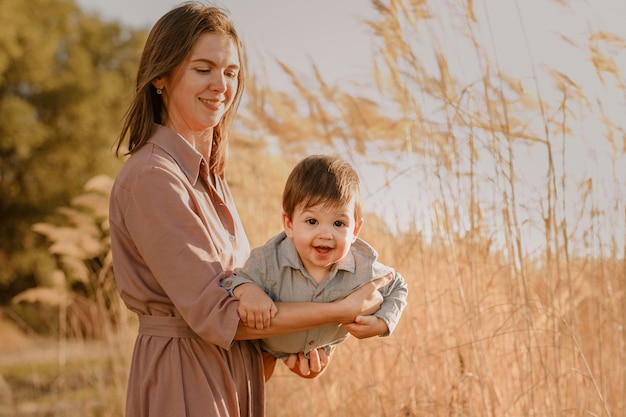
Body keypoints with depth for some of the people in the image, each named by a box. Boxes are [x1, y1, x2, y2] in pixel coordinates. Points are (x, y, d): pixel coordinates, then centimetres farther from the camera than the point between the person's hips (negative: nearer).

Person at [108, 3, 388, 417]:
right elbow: (214, 313, -20)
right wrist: (343, 311, -17)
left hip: (233, 378, 8)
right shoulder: (152, 177, -17)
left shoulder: (209, 173, 11)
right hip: (184, 381, -8)